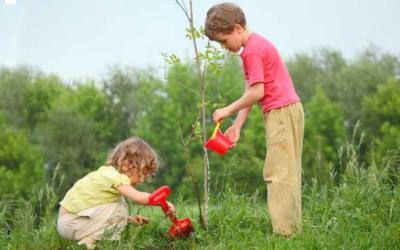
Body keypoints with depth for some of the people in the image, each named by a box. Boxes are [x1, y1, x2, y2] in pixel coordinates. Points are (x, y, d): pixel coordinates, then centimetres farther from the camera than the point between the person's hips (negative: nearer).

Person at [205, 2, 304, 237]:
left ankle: (284, 233, -10)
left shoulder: (252, 51, -14)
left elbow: (257, 92, -19)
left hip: (281, 112, -11)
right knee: (287, 174, 12)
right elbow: (250, 92, 15)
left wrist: (228, 110, -8)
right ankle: (293, 230, 15)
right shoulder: (257, 45, 18)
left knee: (278, 174, -10)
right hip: (290, 111, 11)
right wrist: (237, 125, 10)